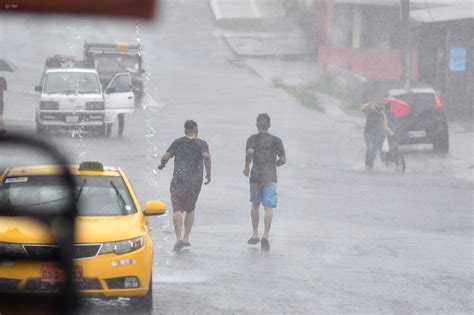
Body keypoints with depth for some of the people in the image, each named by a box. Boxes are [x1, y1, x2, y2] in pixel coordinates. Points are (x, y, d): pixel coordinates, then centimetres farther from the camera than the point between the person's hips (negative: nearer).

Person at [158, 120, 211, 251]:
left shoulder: (178, 143, 4)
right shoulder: (201, 144, 1)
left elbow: (165, 157, -3)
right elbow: (206, 156, -18)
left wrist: (162, 165, 18)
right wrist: (208, 173, -9)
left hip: (179, 180, -2)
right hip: (196, 181, 2)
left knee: (177, 209, -7)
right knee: (190, 209, 19)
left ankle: (179, 237, -25)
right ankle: (186, 237, 17)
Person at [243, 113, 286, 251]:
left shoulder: (252, 139, 0)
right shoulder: (276, 140, 4)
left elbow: (249, 152, -19)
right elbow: (283, 159, 3)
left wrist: (246, 166, -4)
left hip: (255, 177, 1)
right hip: (270, 177, -1)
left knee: (255, 205, 20)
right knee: (268, 207, -7)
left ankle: (255, 235, 24)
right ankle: (265, 236, -22)